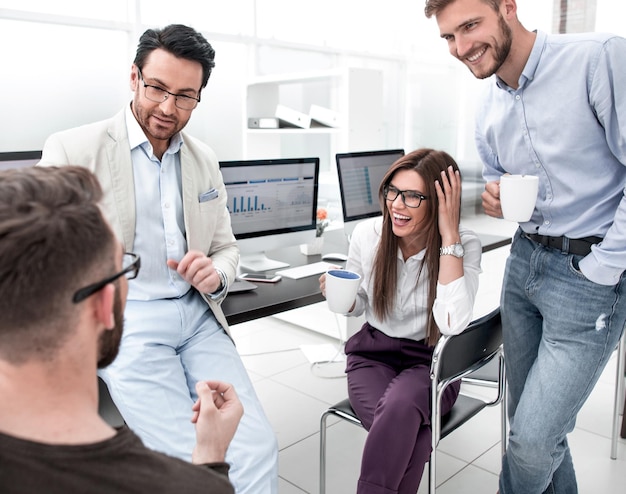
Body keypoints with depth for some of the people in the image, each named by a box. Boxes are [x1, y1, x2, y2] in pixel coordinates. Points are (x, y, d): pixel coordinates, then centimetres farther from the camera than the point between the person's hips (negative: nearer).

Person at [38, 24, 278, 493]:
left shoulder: (205, 160, 14)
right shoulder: (72, 150, -1)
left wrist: (215, 274, -5)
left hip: (198, 316, 4)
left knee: (259, 448, -12)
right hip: (123, 322, -4)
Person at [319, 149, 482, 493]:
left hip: (431, 362, -1)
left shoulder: (464, 246, -13)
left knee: (400, 408, -35)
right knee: (410, 439, -29)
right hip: (373, 352, 1)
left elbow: (452, 324, -30)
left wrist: (449, 236, -28)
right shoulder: (367, 233, -6)